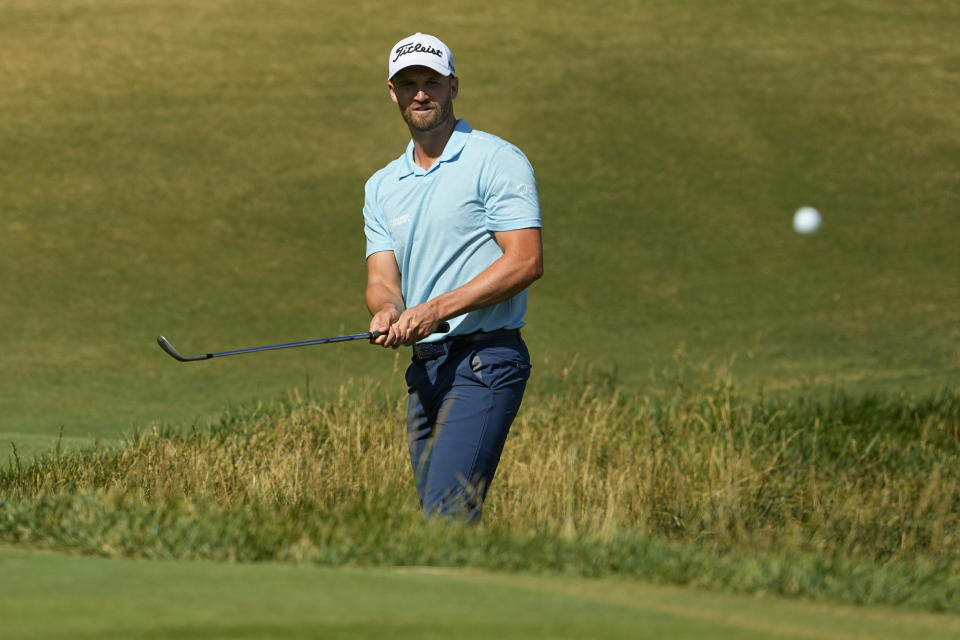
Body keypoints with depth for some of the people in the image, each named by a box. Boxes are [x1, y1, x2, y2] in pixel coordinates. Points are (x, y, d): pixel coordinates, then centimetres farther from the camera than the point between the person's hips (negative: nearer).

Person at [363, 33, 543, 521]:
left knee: (447, 514, -20)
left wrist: (436, 309, -18)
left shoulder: (497, 161, -4)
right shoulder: (381, 186, 17)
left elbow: (525, 262, -13)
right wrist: (387, 311, -16)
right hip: (424, 368, 7)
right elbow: (382, 276, 9)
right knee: (437, 515, 5)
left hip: (485, 358, -7)